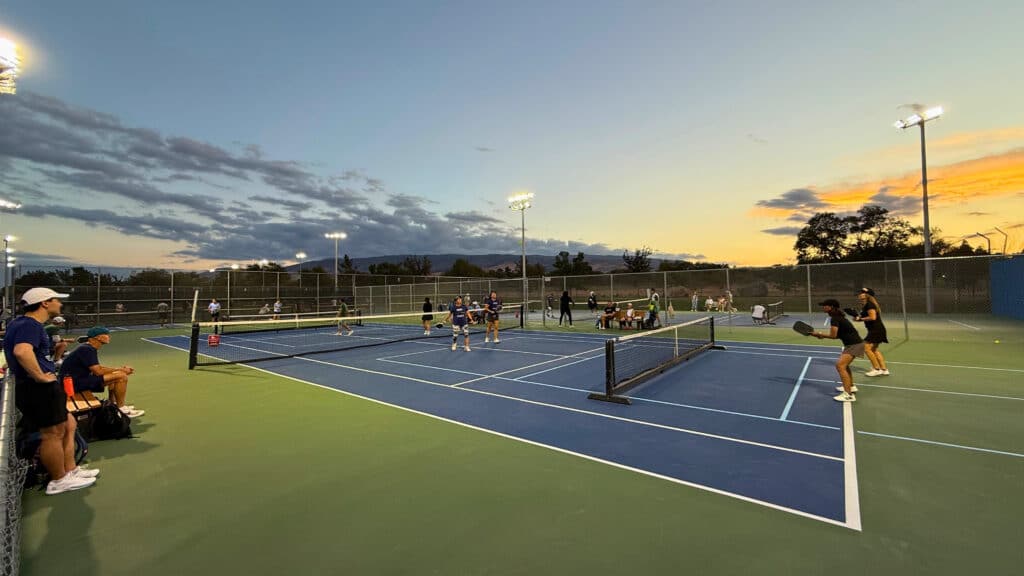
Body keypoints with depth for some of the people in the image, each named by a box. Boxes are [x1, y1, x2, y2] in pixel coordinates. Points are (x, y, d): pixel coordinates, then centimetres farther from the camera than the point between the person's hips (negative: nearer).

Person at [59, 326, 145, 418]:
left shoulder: (90, 348, 13)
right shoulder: (86, 349, -18)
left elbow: (98, 367, 18)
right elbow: (98, 371, -23)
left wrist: (120, 369, 7)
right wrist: (120, 370, -11)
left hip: (79, 379, 11)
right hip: (75, 383, -11)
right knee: (121, 376, -19)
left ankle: (113, 405, 17)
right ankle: (121, 409, -9)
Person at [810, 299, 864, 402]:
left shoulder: (834, 318, -18)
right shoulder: (837, 317, 13)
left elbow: (833, 336, -21)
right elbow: (837, 335, 15)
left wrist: (820, 334, -8)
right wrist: (823, 336, 3)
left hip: (854, 344, -11)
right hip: (852, 343, 11)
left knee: (840, 365, -20)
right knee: (844, 364, 27)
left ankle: (849, 395, -21)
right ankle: (851, 387, 44)